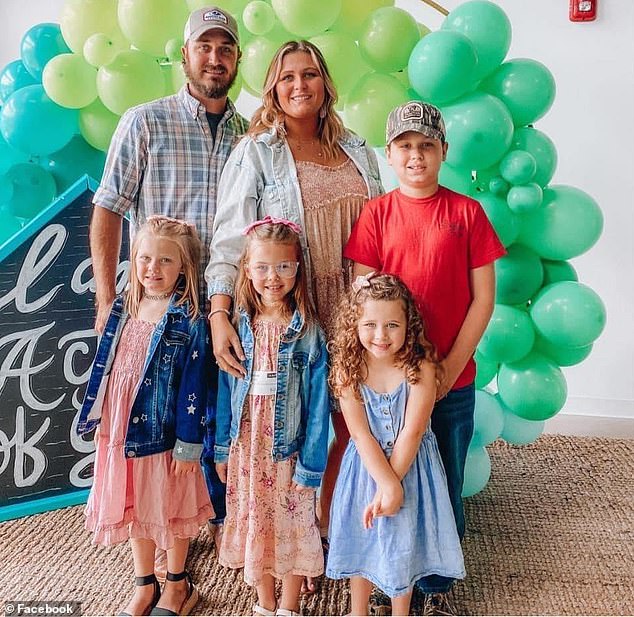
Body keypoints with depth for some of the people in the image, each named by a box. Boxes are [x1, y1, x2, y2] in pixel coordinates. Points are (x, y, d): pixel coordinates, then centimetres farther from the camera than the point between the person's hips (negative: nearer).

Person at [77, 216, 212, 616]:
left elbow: (193, 386, -15)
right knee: (132, 509, 18)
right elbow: (105, 368, 10)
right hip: (121, 430, 6)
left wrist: (188, 444, -14)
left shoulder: (189, 320, -15)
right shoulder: (124, 308, 2)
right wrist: (99, 418, 12)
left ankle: (178, 584, 37)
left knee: (169, 509, 13)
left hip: (164, 433, -5)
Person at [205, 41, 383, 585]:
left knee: (349, 428, 8)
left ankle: (335, 534, 29)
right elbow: (231, 236, -9)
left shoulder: (357, 152, 14)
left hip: (351, 315, 4)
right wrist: (220, 315, -20)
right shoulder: (255, 152, -1)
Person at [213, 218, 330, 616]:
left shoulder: (308, 332, -11)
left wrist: (311, 465, -11)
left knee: (292, 527, 10)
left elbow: (318, 403, -10)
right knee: (254, 526, 15)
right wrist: (221, 449, 6)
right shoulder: (236, 327, -3)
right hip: (246, 449, 3)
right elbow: (224, 392, 5)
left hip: (289, 451, -3)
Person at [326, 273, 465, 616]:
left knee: (404, 542, 15)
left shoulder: (420, 366, -19)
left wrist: (388, 490, -19)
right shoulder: (348, 368, -15)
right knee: (360, 539, 17)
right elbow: (361, 436, -16)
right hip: (366, 467, 2)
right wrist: (388, 485, -22)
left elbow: (411, 433, -20)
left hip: (411, 466, -1)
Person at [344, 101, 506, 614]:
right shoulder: (376, 214, 0)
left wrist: (448, 369, -9)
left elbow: (483, 299, -2)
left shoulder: (467, 212, -1)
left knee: (444, 485, 12)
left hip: (453, 381, 0)